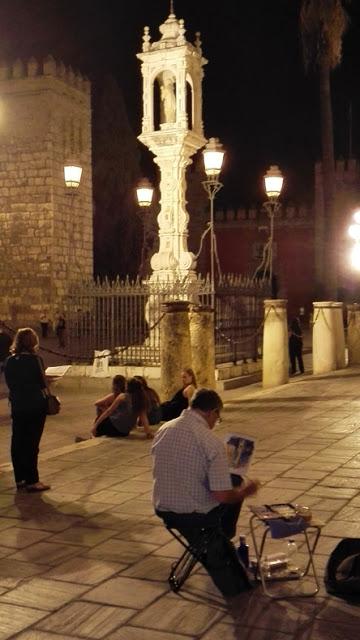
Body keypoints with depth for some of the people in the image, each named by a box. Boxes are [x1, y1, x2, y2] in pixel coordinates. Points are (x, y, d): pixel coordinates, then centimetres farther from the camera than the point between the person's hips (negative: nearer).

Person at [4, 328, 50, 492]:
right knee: (32, 443, 0)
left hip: (17, 406, 5)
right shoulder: (35, 360, -15)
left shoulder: (10, 361, 1)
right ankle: (32, 481, 4)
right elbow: (42, 384, -11)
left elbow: (9, 383, 8)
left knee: (17, 442, 11)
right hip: (35, 406, -5)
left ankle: (20, 479, 20)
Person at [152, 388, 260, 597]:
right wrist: (245, 491, -3)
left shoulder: (163, 430, -3)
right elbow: (223, 496, -24)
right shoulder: (212, 442, -23)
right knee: (236, 485, 22)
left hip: (163, 510, 6)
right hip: (197, 514, -6)